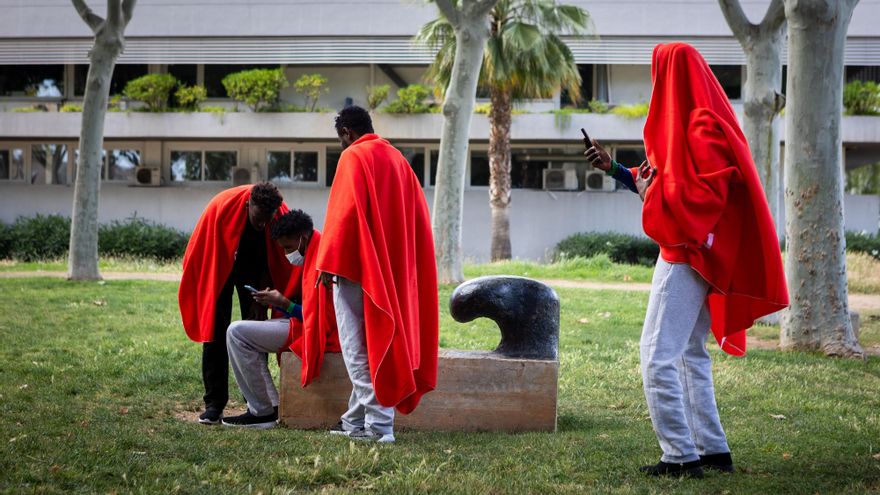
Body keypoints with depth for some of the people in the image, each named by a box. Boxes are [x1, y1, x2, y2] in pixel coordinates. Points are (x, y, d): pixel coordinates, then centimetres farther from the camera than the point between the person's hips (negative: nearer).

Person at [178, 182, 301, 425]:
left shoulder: (281, 214, -26)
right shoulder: (222, 206, -32)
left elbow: (274, 263, -12)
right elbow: (203, 251, -18)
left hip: (254, 271, 2)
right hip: (220, 266, -2)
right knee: (216, 332, -8)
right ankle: (214, 403, -6)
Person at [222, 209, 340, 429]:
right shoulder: (315, 253, 13)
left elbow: (320, 317, -21)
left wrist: (284, 304, -13)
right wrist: (277, 301, 3)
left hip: (318, 333, -11)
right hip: (311, 324, 11)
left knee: (237, 332, -13)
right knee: (249, 331, 21)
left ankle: (263, 412, -8)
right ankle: (271, 405, 9)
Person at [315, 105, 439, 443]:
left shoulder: (353, 157, -8)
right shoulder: (397, 159, 14)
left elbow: (344, 212, -18)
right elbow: (418, 215, 15)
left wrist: (329, 264, -15)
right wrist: (401, 265, 18)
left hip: (357, 264, -8)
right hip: (392, 270, 8)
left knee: (359, 347, -3)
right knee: (376, 344, 12)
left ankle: (378, 424, -7)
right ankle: (356, 420, 18)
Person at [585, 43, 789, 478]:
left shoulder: (701, 128, -16)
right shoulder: (696, 122, 16)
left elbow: (706, 195, -25)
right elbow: (673, 184, 23)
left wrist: (652, 192, -12)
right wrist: (613, 169, 21)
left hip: (686, 257, -11)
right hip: (690, 255, 11)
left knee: (657, 355, -11)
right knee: (691, 354, 15)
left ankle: (681, 456, -11)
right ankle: (713, 451, 17)